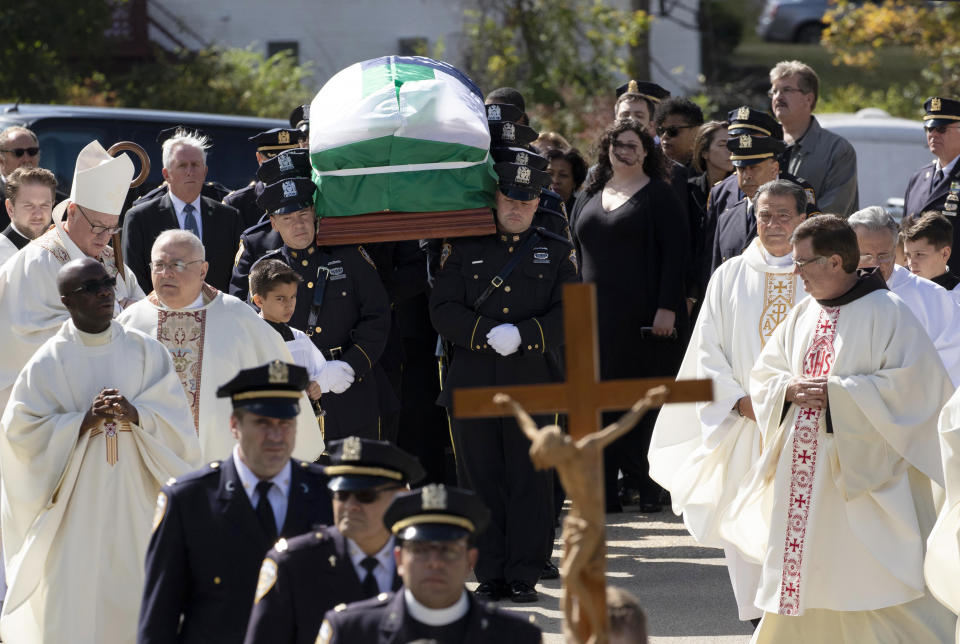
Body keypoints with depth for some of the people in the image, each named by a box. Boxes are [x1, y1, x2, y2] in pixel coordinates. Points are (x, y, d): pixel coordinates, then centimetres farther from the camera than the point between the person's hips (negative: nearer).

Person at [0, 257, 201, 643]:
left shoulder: (145, 352, 4)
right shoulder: (48, 362, -2)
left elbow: (176, 419, 1)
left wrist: (135, 415, -18)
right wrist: (85, 420, -16)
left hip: (135, 500, 2)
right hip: (75, 506, -2)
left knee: (132, 602, 4)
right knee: (74, 606, -3)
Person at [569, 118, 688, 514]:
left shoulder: (657, 196, -1)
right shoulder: (590, 196, 17)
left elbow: (675, 253, -7)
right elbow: (577, 252, 20)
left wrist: (667, 308, -15)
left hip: (640, 316, -5)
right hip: (594, 314, 5)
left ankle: (641, 483, 2)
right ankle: (604, 490, 6)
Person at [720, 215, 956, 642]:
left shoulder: (886, 312, -9)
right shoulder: (803, 315, 12)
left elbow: (911, 382, -16)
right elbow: (763, 375, 15)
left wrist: (836, 391, -18)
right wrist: (789, 389, -9)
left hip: (863, 474, -7)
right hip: (803, 473, 7)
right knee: (798, 573, 10)